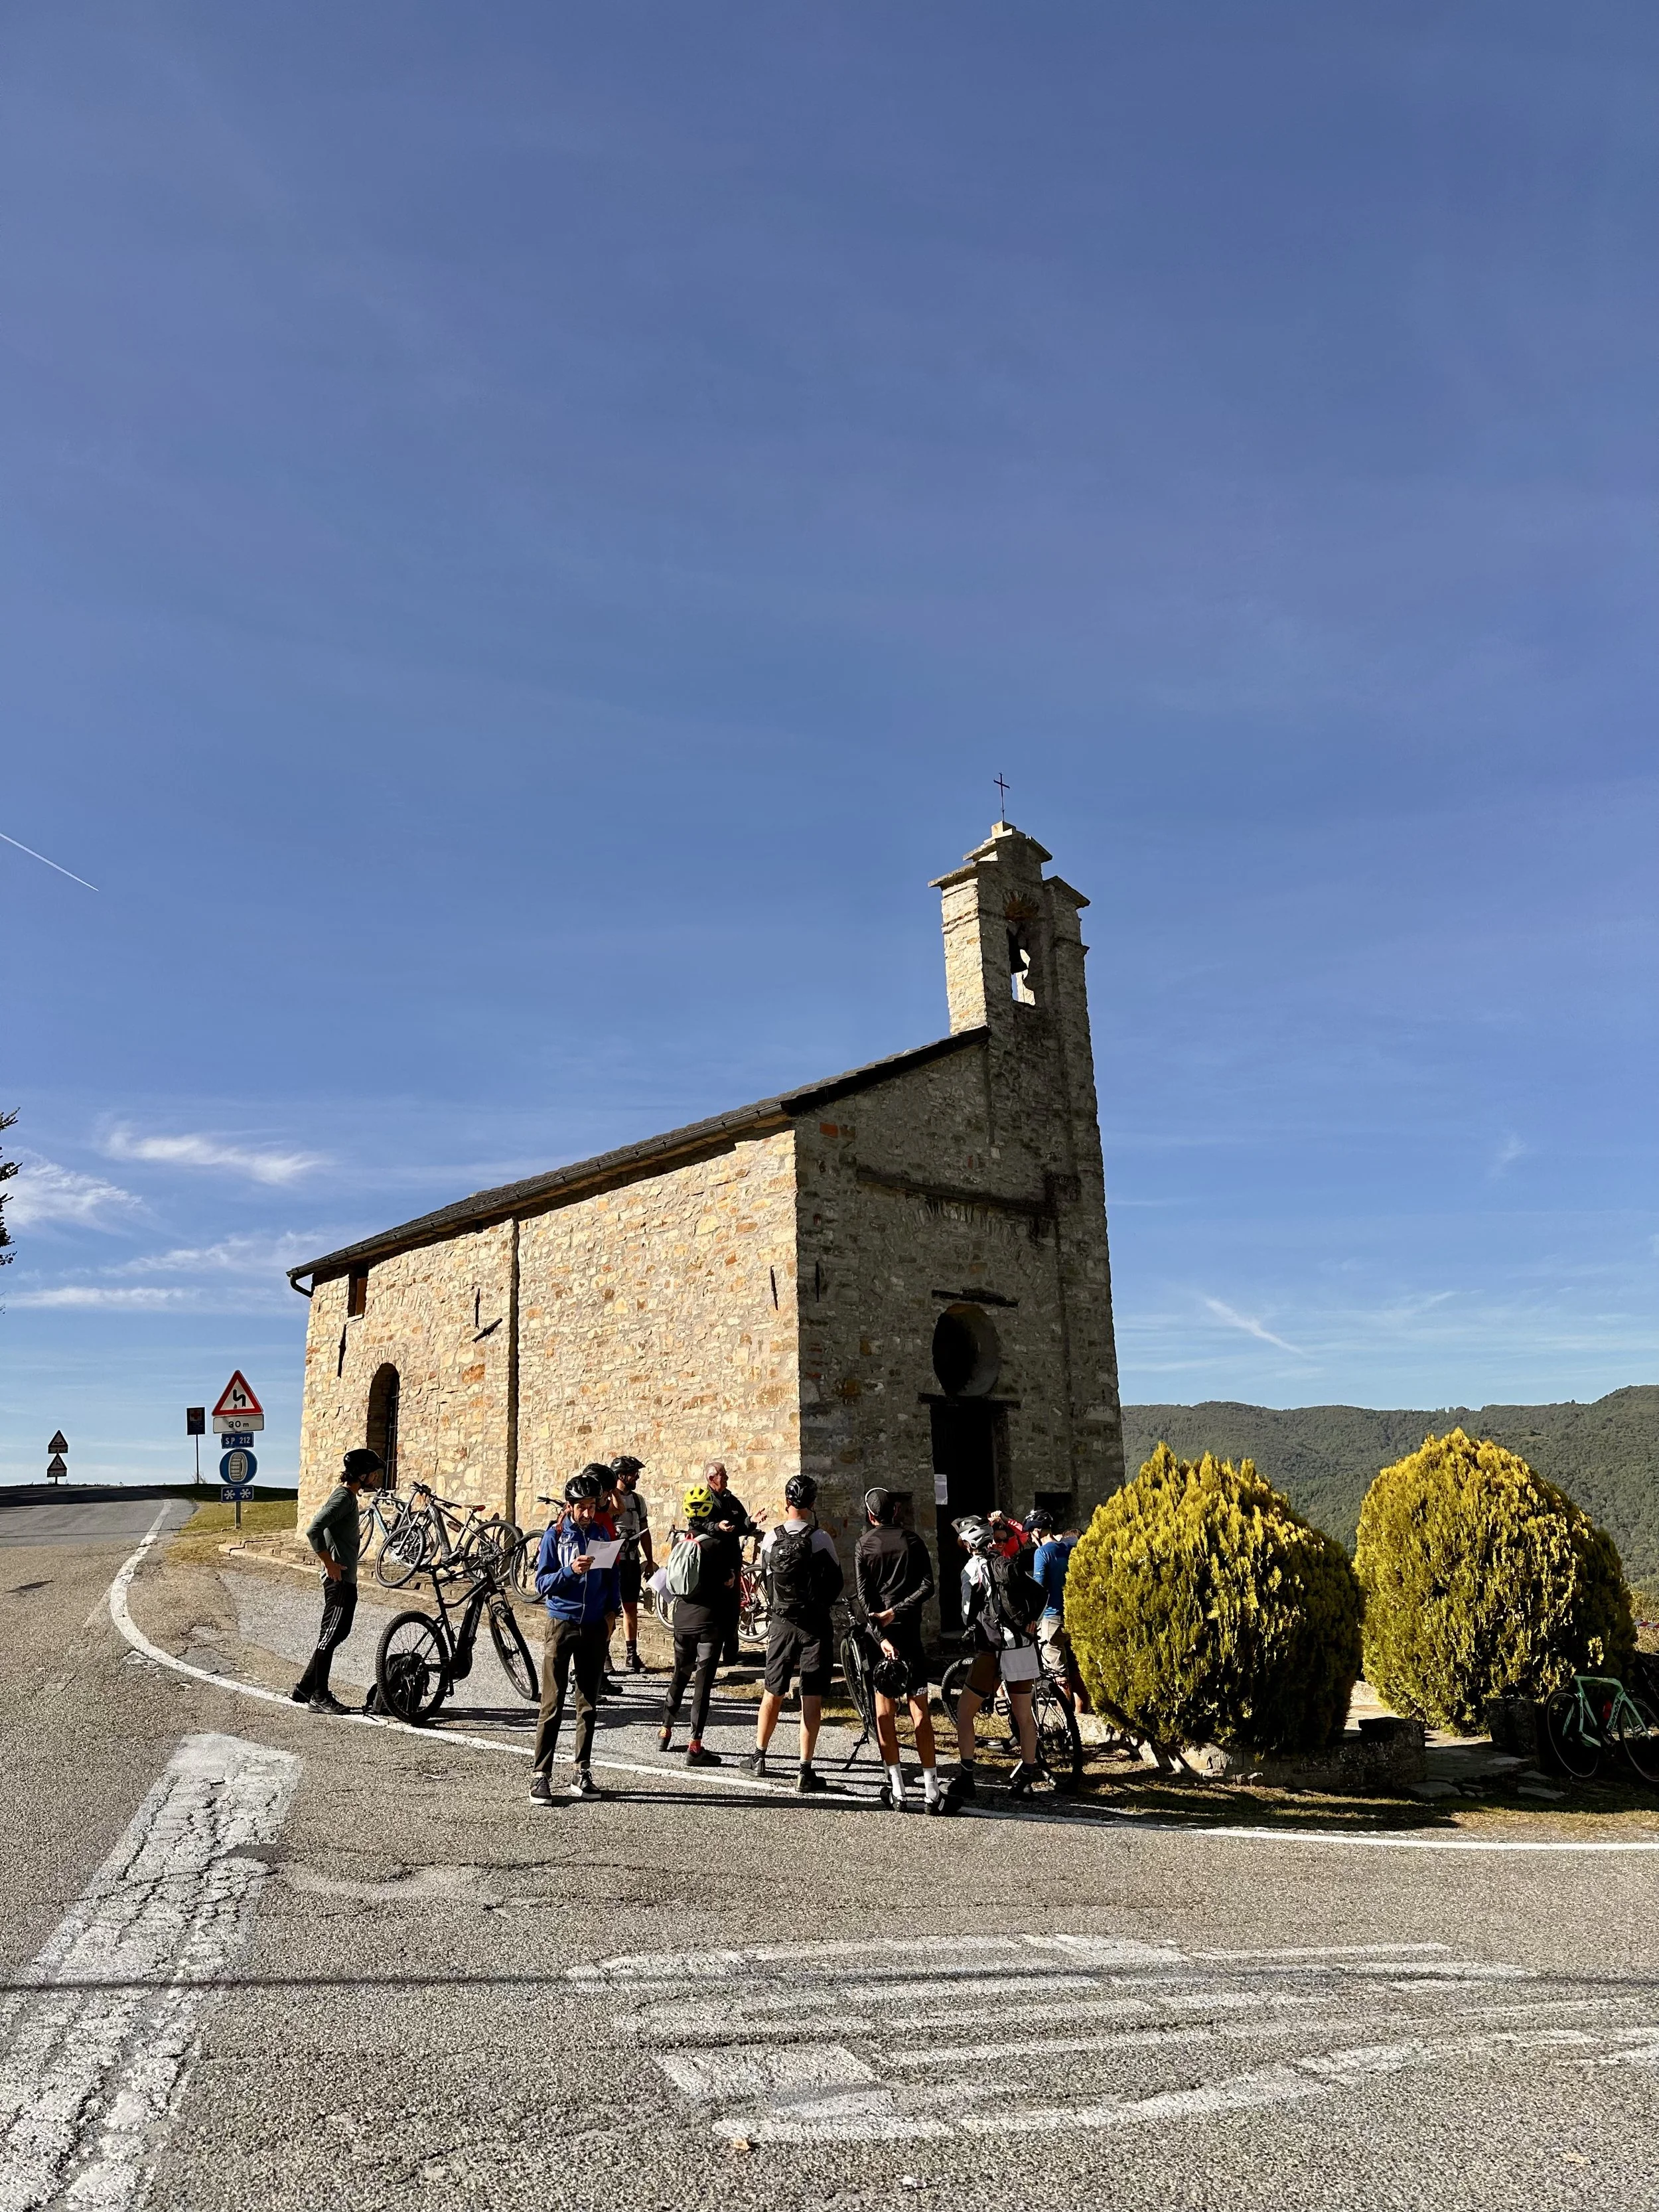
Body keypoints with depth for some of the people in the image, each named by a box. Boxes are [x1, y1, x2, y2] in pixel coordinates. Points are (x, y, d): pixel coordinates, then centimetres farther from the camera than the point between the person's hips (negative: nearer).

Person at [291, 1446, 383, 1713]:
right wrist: (330, 1564, -22)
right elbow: (313, 1531, -26)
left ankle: (304, 1688, 22)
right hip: (339, 1578, -10)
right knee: (331, 1634, -3)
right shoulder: (343, 1497, -17)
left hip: (346, 1578, 10)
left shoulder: (348, 1495, 15)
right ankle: (319, 1696, 5)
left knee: (338, 1632, 14)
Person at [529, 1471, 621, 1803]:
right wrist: (571, 1571, -23)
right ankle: (541, 1776, 2)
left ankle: (582, 1774, 17)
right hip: (561, 1624, -3)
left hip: (594, 1627, 3)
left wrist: (611, 1611, 3)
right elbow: (542, 1584, -8)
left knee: (589, 1705, 9)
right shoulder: (555, 1536, -3)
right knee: (552, 1705, -4)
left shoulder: (601, 1535, 6)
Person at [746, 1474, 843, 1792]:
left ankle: (759, 1756, 30)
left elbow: (765, 1577, 8)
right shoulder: (821, 1538, -13)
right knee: (812, 1699, 1)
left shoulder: (771, 1538, -4)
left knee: (773, 1693, 16)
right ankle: (806, 1772, 2)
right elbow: (837, 1582, -4)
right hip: (815, 1624, -3)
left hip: (782, 1623, 3)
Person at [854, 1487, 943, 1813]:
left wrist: (880, 1635, -13)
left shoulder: (864, 1545, 2)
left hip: (878, 1631, -1)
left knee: (884, 1713, 6)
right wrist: (896, 1611, -10)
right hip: (910, 1631, 1)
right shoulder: (912, 1540, 4)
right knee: (920, 1710, 4)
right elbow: (927, 1586, -6)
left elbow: (864, 1596, -8)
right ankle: (931, 1792, 2)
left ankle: (897, 1792, 4)